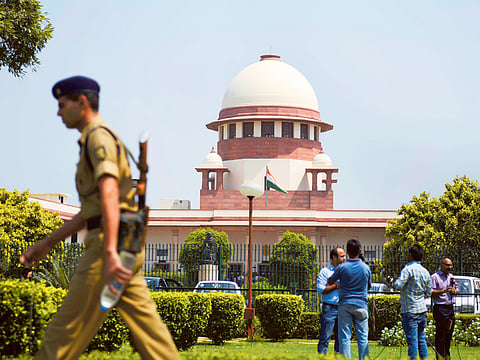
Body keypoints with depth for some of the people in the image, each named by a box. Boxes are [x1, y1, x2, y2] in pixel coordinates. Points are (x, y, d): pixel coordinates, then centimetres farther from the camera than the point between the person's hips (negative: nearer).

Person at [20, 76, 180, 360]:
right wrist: (48, 243, 29)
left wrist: (110, 251, -36)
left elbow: (109, 193, -24)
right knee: (145, 323, 5)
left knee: (68, 329, -4)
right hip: (126, 245, 10)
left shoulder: (99, 136, -7)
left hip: (110, 242, -10)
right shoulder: (97, 140, 26)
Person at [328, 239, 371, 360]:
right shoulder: (366, 268, -1)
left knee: (344, 337, 2)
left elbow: (330, 281, 9)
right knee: (363, 337, 5)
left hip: (345, 304, -1)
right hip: (361, 304, 1)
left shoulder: (342, 267, -6)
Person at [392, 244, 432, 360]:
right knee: (421, 338, 13)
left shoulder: (408, 269, -12)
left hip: (410, 310, -7)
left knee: (412, 340, -5)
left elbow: (398, 285, -20)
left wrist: (397, 280, 1)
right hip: (422, 310, 7)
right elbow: (428, 292, 16)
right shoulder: (425, 272, 10)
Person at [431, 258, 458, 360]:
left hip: (450, 309, 7)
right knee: (440, 334, -8)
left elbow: (456, 290, 26)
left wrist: (454, 291, 3)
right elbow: (431, 293, -12)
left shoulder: (451, 277, 18)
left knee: (449, 334, 11)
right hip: (440, 308, -7)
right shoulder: (435, 277, -5)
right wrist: (444, 291, -24)